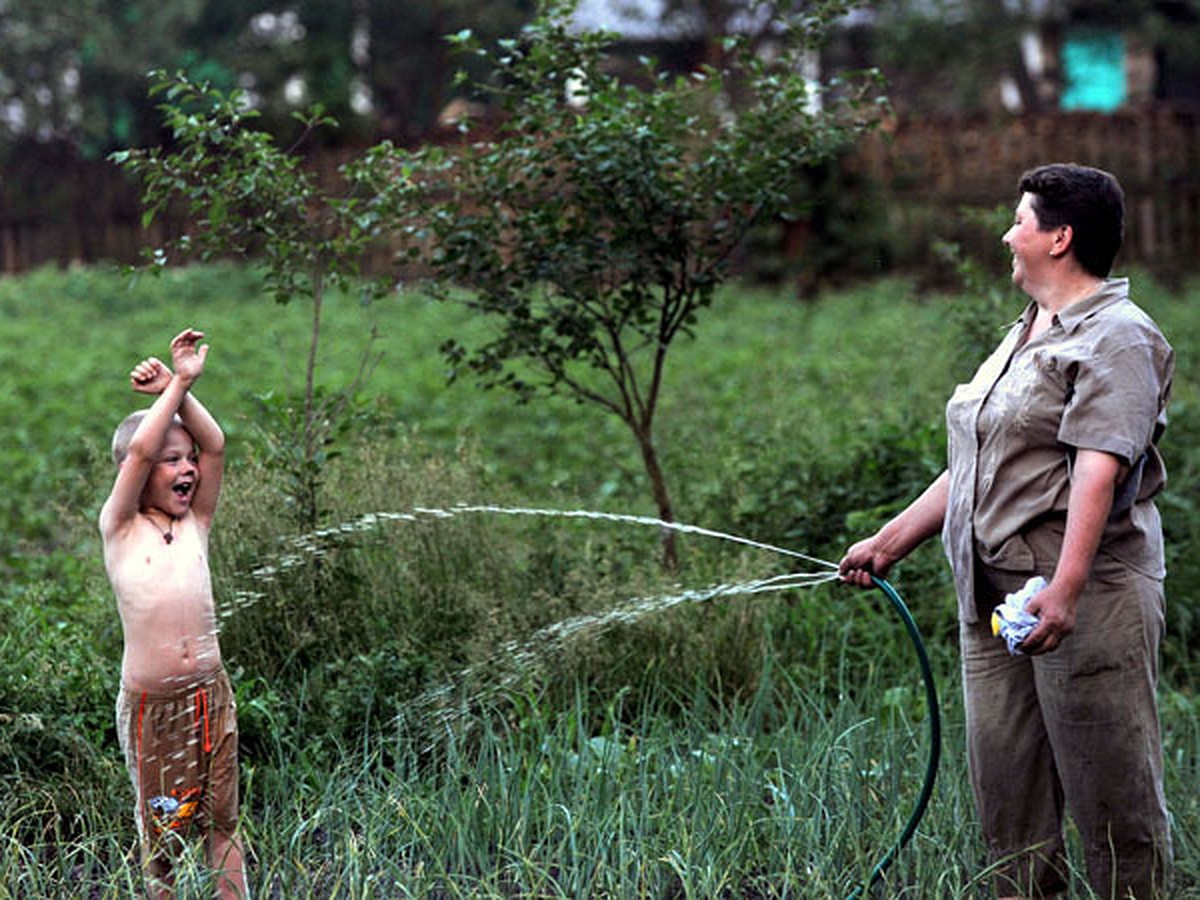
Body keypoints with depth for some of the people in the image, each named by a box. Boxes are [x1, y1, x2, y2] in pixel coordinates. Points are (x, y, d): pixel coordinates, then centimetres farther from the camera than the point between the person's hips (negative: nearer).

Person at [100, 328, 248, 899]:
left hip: (209, 693, 3)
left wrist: (177, 390, -8)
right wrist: (178, 383, -10)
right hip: (149, 702, -3)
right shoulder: (120, 527, -2)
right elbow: (139, 450, -16)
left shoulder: (195, 525, 7)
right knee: (161, 827, 8)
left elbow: (214, 444, -3)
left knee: (222, 820, 8)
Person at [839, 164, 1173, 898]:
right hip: (995, 593, 9)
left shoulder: (1117, 337, -8)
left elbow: (1099, 468, -21)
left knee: (1111, 787, -5)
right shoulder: (1025, 338, 22)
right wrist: (890, 543, 23)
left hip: (1086, 598, -9)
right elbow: (972, 469, 26)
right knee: (1005, 788, 9)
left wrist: (1064, 588, -31)